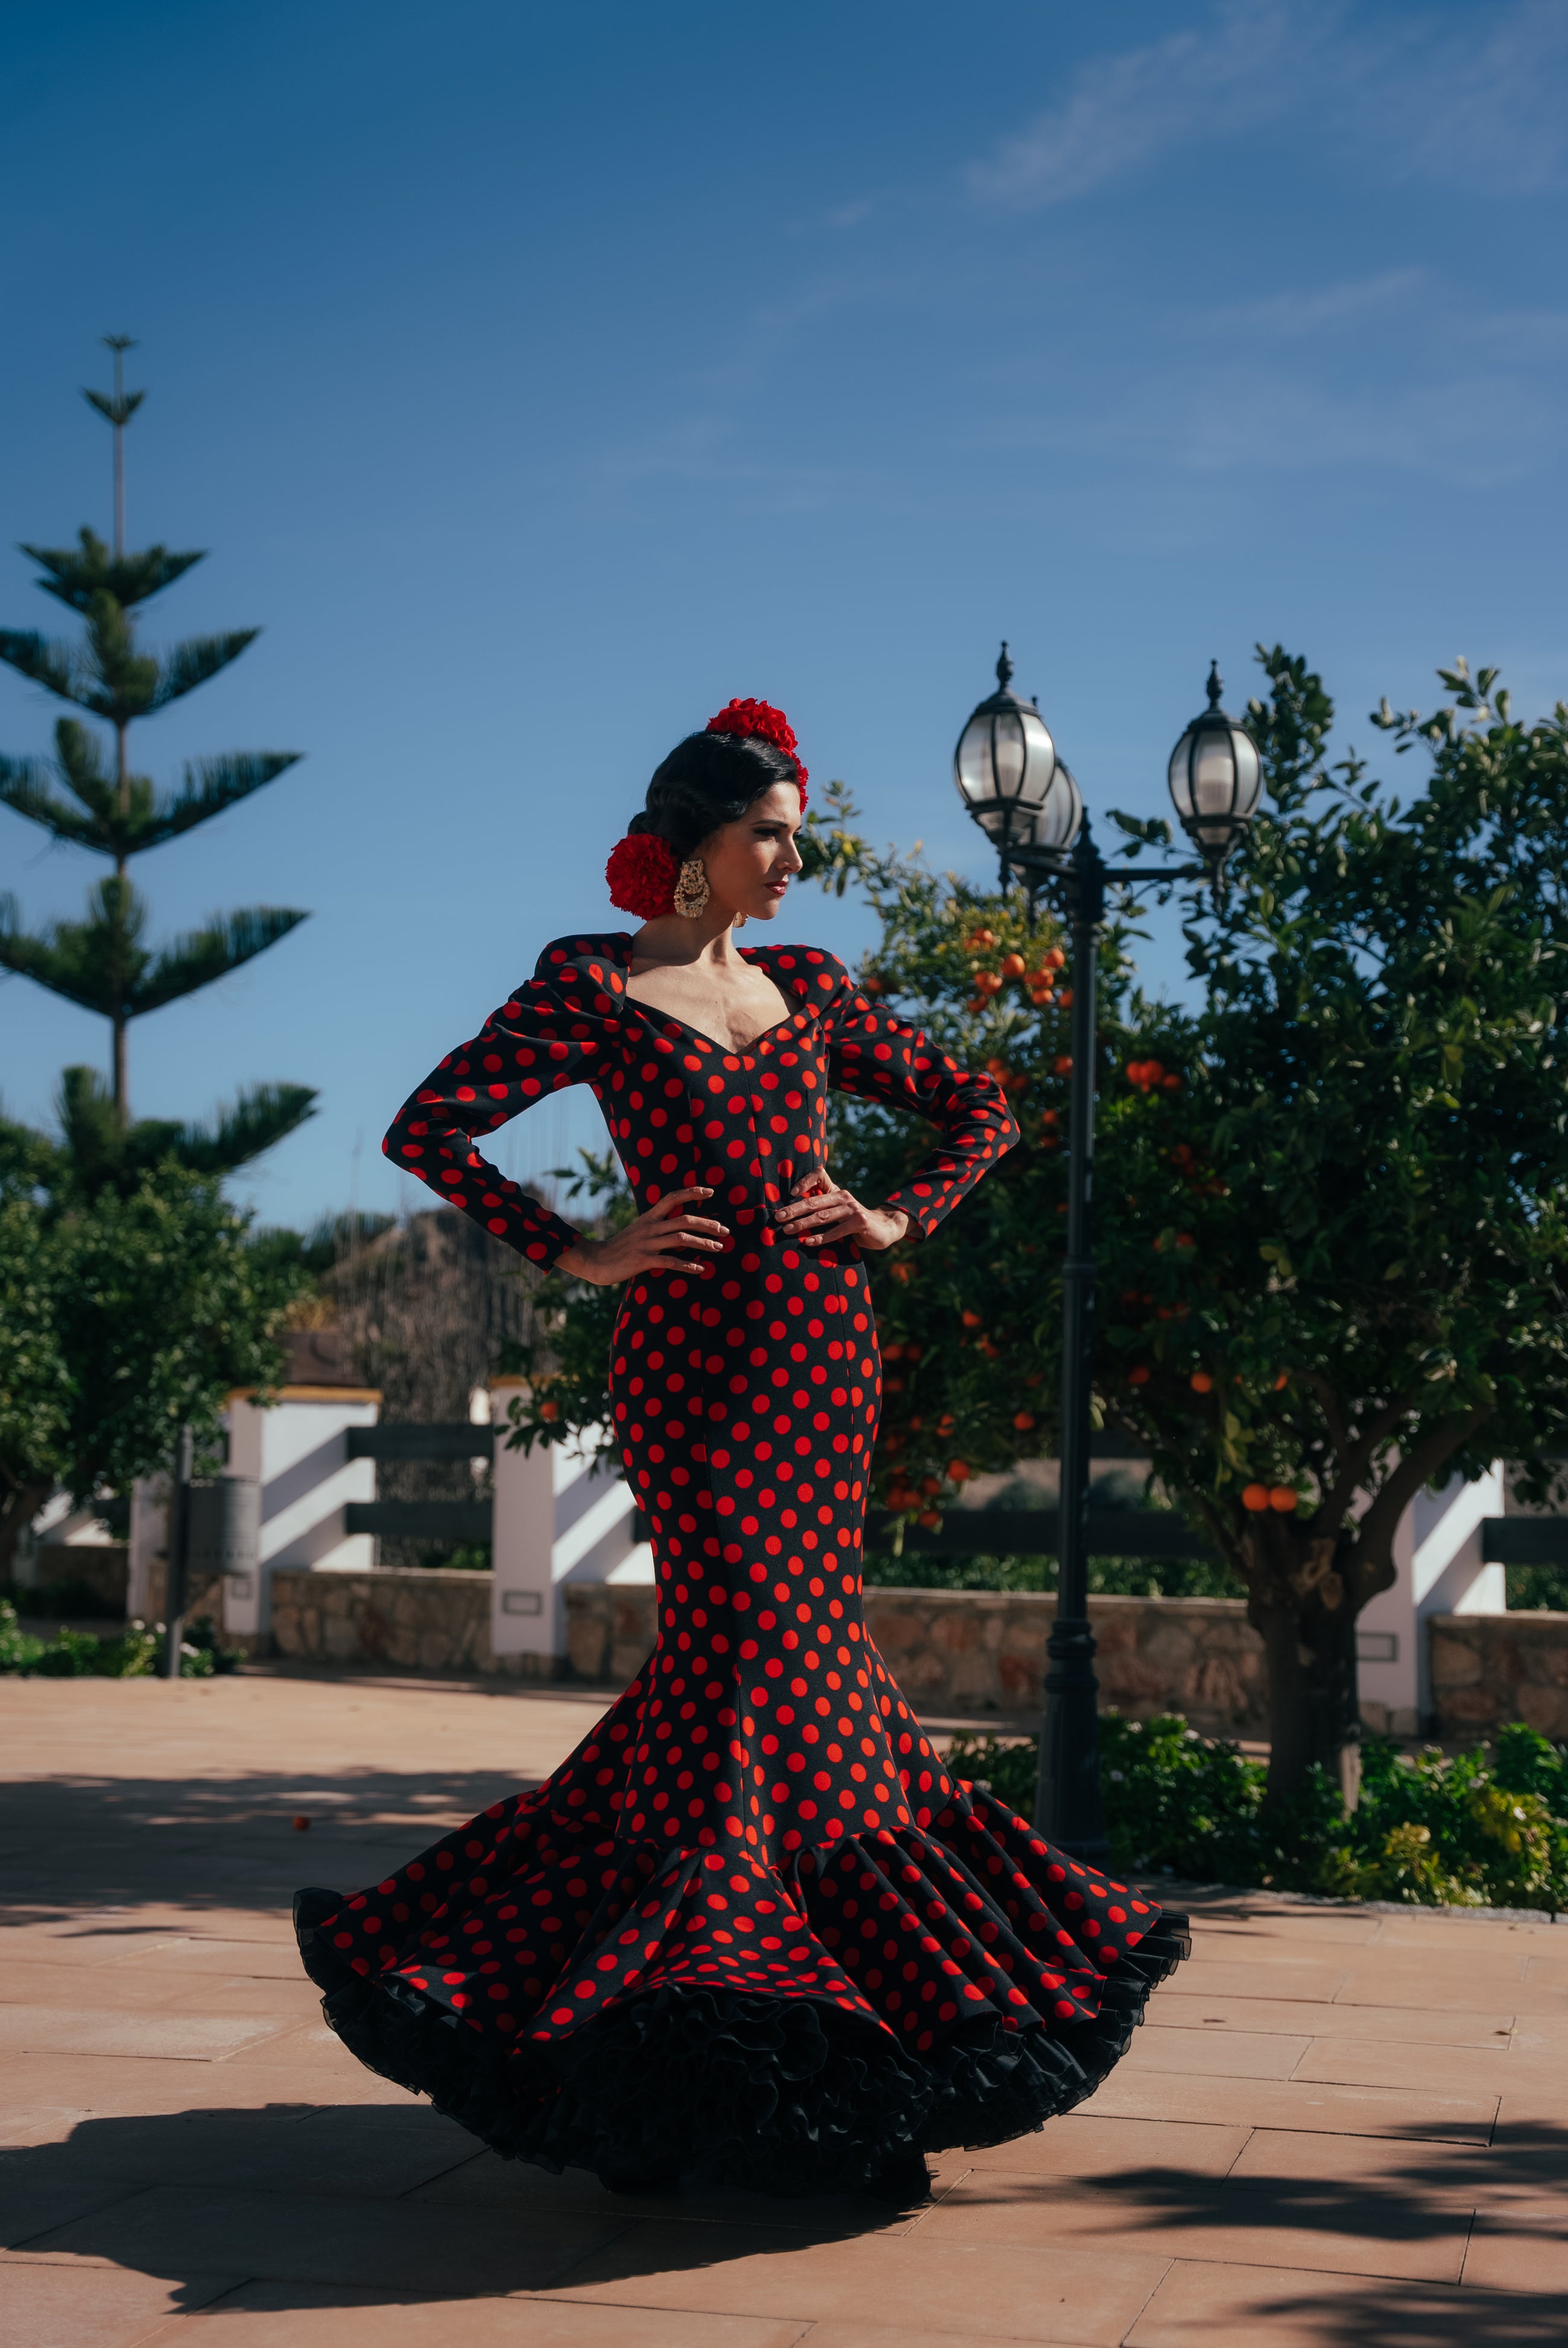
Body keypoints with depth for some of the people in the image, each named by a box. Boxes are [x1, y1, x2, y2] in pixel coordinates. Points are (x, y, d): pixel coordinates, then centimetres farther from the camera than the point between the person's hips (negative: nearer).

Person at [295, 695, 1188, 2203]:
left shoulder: (809, 988, 14)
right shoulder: (591, 985, 0)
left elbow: (980, 1108, 21)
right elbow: (426, 1131, -7)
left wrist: (900, 1217, 5)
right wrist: (577, 1255, -8)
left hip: (820, 1346, 5)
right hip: (692, 1348, -5)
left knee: (775, 1641, 5)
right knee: (752, 1637, -10)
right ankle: (694, 1983, 1)